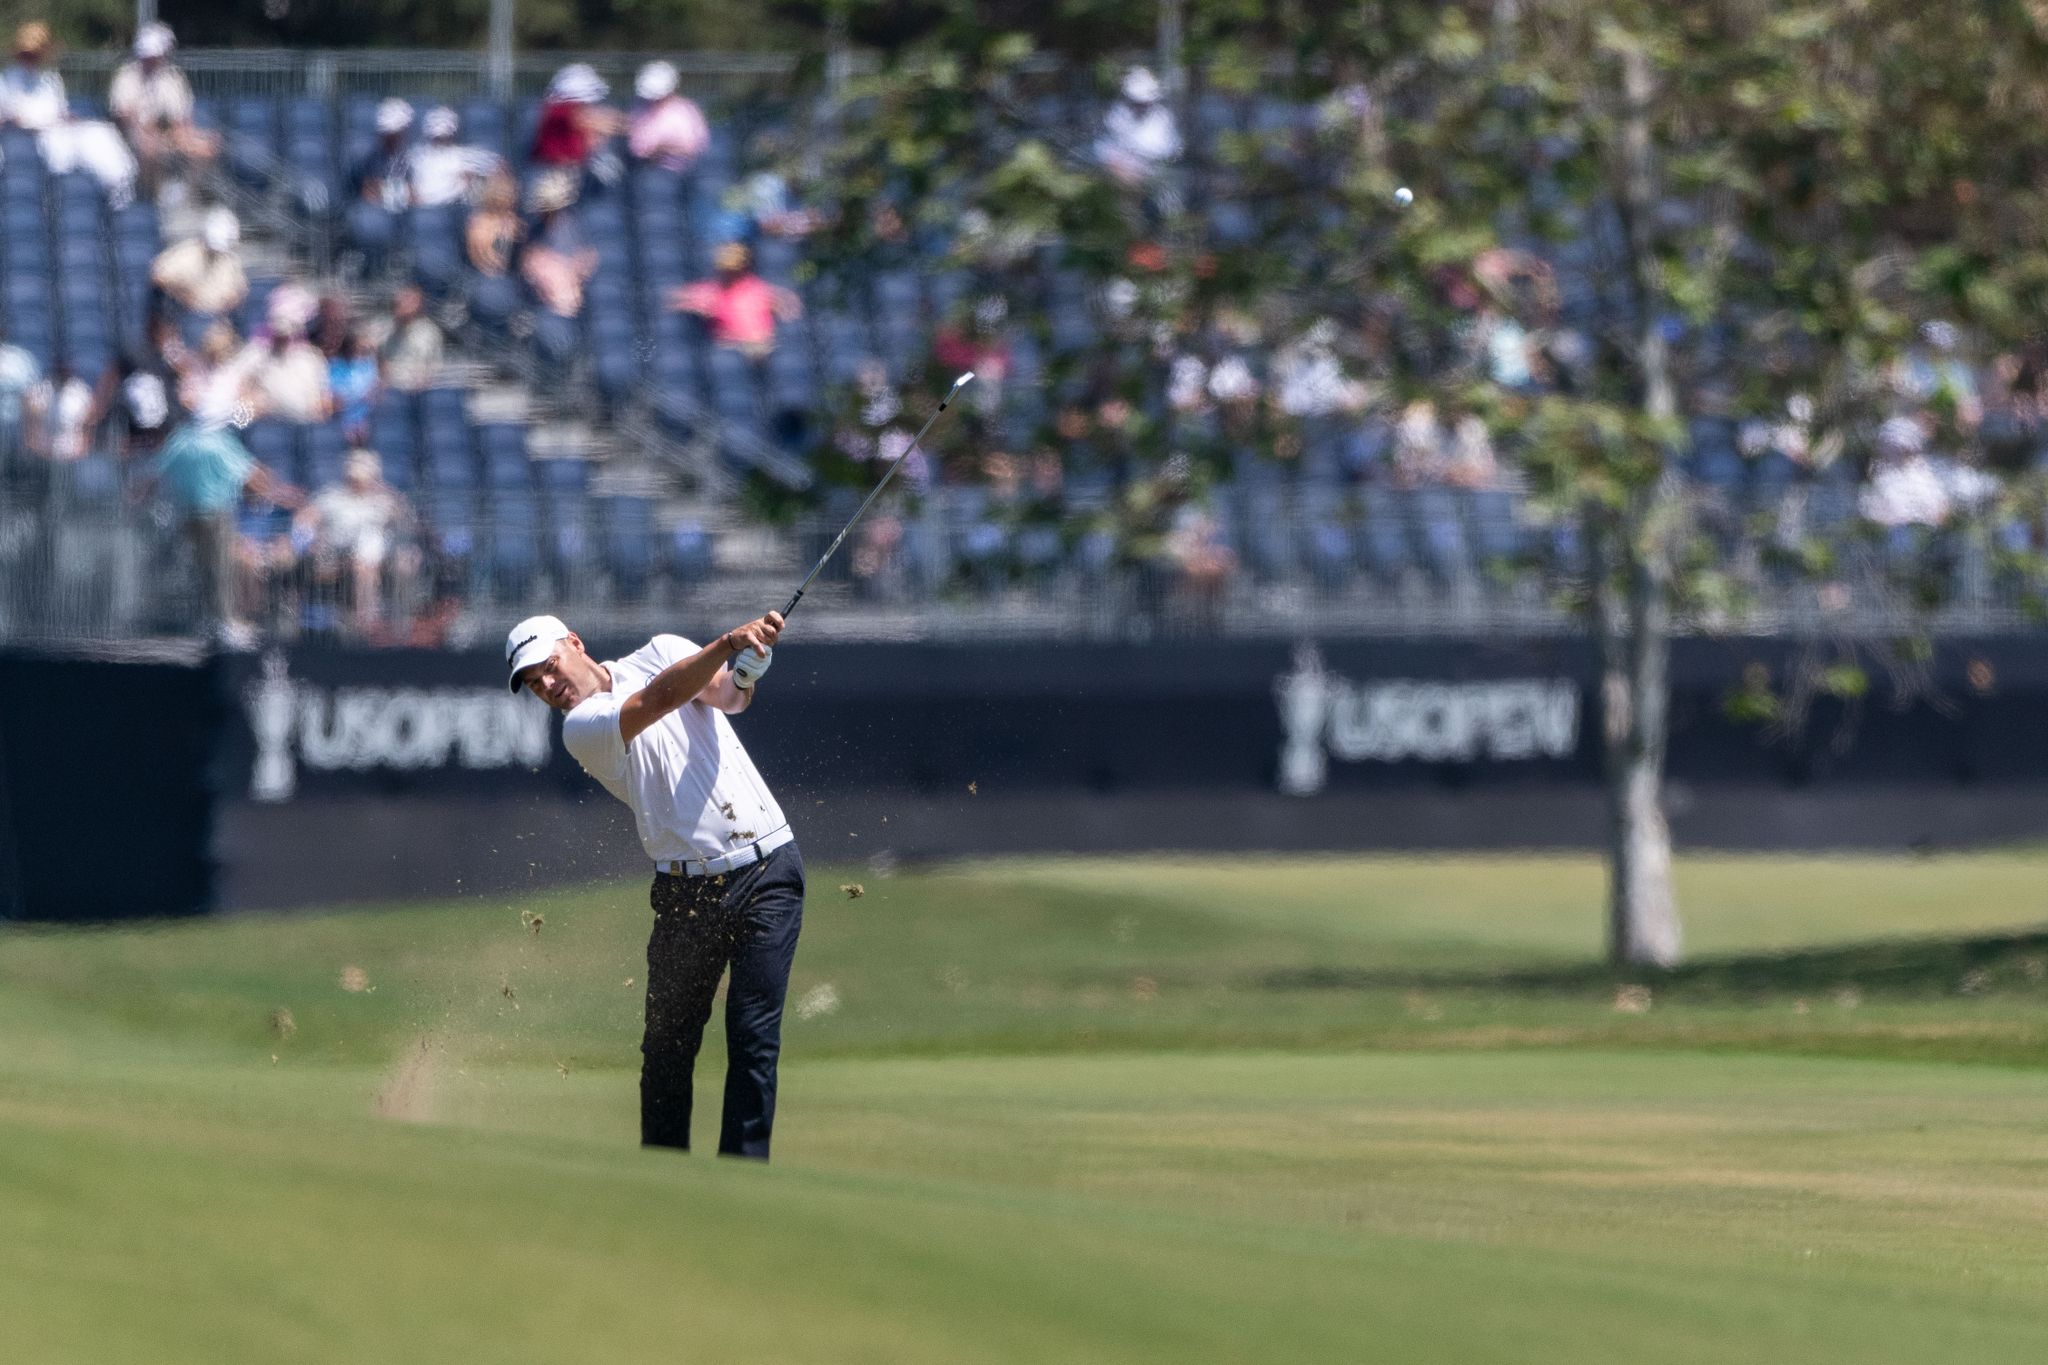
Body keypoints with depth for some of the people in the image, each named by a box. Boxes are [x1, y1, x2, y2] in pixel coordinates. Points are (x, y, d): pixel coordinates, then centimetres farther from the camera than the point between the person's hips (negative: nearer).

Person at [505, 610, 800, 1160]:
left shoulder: (662, 652, 9)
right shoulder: (581, 728, -2)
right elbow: (660, 698, -19)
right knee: (668, 1044, 2)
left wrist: (744, 670, -30)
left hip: (767, 871, 0)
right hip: (687, 889, 0)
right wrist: (726, 646, -32)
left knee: (754, 1036, -8)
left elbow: (726, 695, -7)